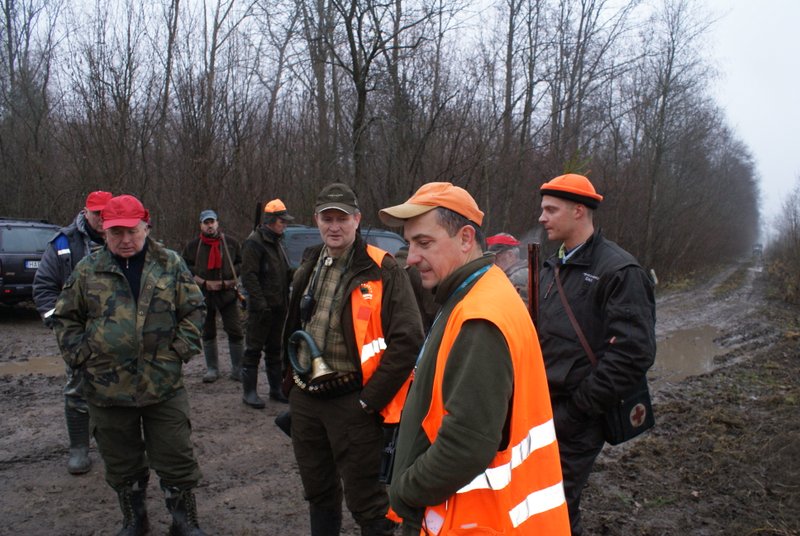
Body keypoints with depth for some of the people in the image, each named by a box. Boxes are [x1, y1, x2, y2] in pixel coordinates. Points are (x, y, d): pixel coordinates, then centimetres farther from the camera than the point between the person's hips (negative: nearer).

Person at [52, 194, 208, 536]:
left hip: (164, 385, -1)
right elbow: (65, 318, 10)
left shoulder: (170, 264, 1)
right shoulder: (88, 270, 2)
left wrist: (181, 350, -5)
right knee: (123, 466, 17)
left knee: (177, 461, 7)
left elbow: (194, 309, 4)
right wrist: (80, 355, -1)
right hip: (106, 388, 1)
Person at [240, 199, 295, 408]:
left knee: (275, 349, 15)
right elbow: (249, 276, -18)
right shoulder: (254, 242, -12)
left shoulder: (277, 242, 17)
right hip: (261, 307, -9)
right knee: (254, 349, -1)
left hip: (278, 306, 9)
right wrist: (260, 302, -23)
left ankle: (276, 389, 24)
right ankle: (249, 392, 6)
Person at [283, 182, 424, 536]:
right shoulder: (308, 271, 9)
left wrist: (370, 398, -17)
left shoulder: (382, 271, -12)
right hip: (305, 400, 7)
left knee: (365, 500, 3)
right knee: (318, 492, 22)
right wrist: (292, 381, 17)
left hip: (351, 402, -7)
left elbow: (407, 340, -18)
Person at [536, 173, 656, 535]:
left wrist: (576, 411, -18)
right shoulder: (553, 267, 12)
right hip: (542, 410, 8)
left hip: (575, 422, -8)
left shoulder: (619, 271, -14)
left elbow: (632, 354, -21)